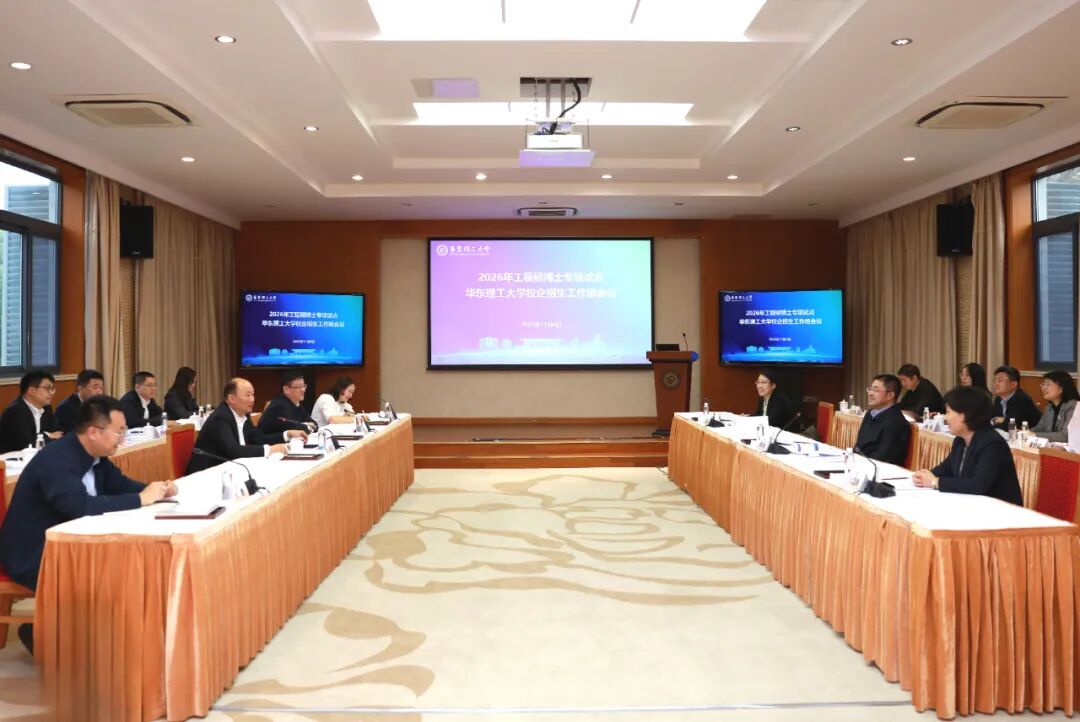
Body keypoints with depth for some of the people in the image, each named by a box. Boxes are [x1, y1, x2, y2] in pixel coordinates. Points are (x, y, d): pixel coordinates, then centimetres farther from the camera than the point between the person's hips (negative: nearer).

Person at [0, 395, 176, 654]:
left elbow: (119, 484, 12)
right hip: (32, 556, -8)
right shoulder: (55, 460, -26)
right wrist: (140, 499, -31)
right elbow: (81, 506, -38)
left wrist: (155, 489, -9)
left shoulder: (95, 456, 0)